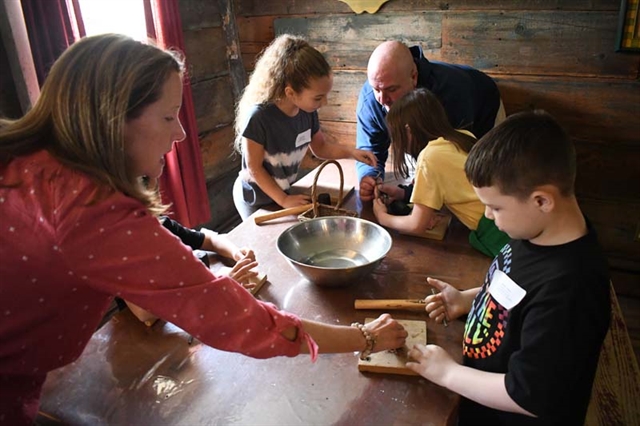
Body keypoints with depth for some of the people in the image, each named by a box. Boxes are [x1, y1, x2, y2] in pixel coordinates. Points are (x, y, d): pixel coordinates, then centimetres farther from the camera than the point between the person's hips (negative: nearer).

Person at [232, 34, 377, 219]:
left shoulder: (307, 112, -14)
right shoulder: (258, 117, -33)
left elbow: (320, 148, 2)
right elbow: (254, 168, -24)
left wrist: (351, 152, -13)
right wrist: (283, 200, -22)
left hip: (285, 190, 6)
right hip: (256, 198, -6)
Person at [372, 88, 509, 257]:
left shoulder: (430, 156, -9)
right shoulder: (464, 137, 11)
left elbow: (416, 225, -5)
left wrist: (382, 217, 12)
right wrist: (402, 193, 18)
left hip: (500, 232, -8)